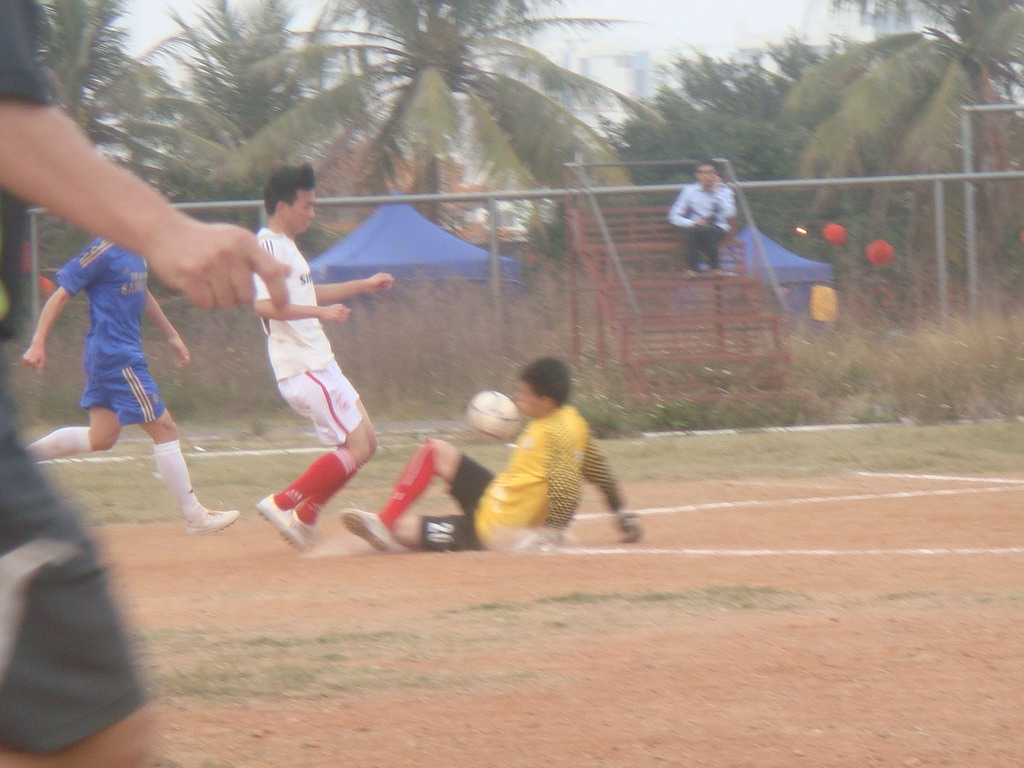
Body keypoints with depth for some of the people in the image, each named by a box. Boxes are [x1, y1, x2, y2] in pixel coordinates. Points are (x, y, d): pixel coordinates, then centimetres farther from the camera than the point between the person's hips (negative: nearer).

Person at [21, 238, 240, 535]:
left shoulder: (134, 251, 10)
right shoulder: (103, 251, -17)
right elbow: (60, 296, -16)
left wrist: (172, 335, 31)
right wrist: (38, 344, -20)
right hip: (117, 359, -10)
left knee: (101, 438, 13)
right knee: (164, 429, -4)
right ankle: (195, 517, 2)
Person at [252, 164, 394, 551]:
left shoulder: (286, 246, 17)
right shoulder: (269, 246, -15)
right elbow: (266, 305, -29)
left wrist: (364, 285, 35)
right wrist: (322, 312, -29)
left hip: (319, 364, 10)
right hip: (302, 370, -10)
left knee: (366, 441, 14)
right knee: (356, 448, -11)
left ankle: (303, 518, 15)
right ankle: (283, 504, -4)